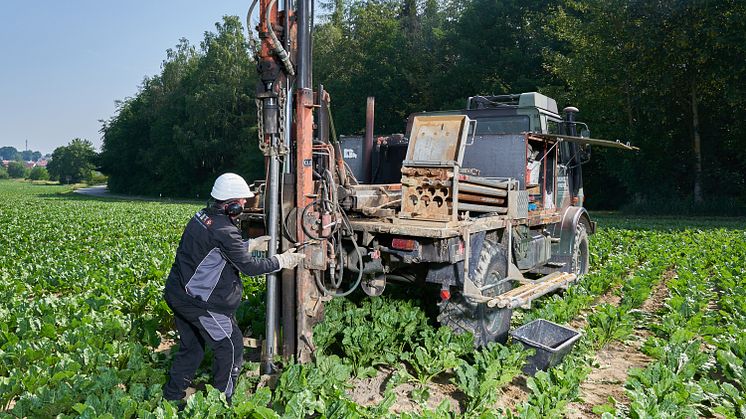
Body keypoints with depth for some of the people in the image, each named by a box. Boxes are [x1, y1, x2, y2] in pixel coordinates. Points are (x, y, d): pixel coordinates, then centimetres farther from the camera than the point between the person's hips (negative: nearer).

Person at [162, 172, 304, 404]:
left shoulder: (202, 216, 4)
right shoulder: (224, 231, -23)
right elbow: (248, 266, -17)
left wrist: (251, 244, 17)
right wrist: (281, 261, -6)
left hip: (176, 294, 9)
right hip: (199, 302, -9)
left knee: (191, 347, 23)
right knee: (230, 346, 6)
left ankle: (172, 396, 34)